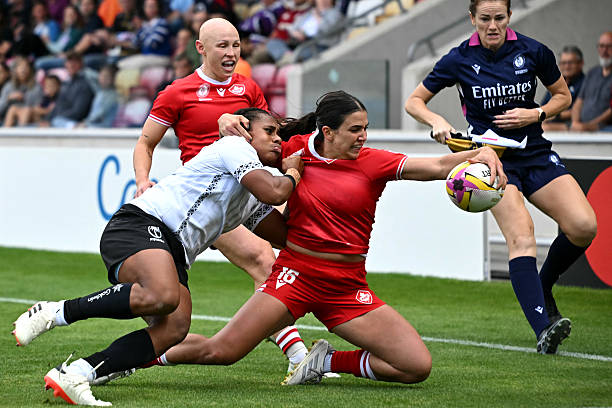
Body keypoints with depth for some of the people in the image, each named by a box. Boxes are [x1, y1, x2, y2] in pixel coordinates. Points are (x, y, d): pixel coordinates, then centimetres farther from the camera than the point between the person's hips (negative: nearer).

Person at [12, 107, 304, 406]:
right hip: (139, 226, -9)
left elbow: (286, 236, 33)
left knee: (175, 327, -21)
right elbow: (274, 193, -10)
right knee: (163, 296, -39)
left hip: (173, 255, 9)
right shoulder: (235, 147, 4)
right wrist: (292, 174, 11)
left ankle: (73, 375, -28)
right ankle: (54, 313, -24)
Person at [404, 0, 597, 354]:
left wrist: (536, 114, -7)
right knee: (521, 235, -26)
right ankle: (544, 329, -37)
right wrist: (437, 122, -16)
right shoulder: (459, 60, -4)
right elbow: (414, 101, 5)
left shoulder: (533, 52, -1)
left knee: (583, 226, -18)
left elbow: (563, 96, 12)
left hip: (536, 154, 3)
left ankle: (543, 287, 11)